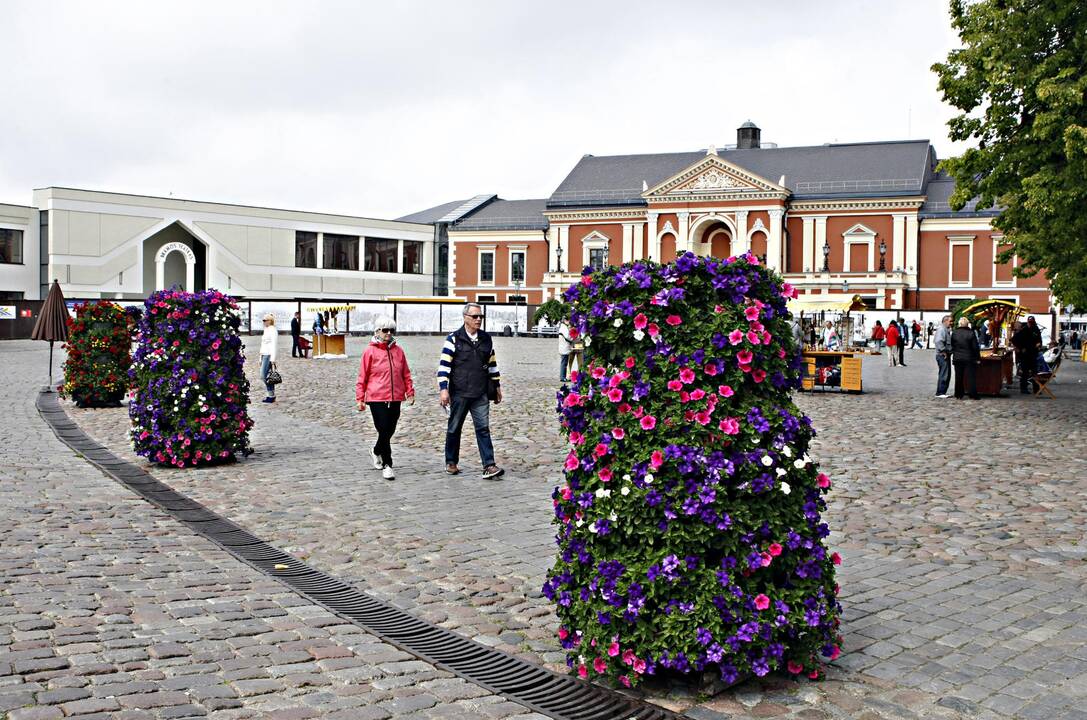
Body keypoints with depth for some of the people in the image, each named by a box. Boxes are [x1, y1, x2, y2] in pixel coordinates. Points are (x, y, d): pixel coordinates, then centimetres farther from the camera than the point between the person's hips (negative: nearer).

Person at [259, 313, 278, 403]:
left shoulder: (273, 330, -10)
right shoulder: (266, 330, 18)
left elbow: (274, 345, -16)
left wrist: (272, 359, -22)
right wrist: (260, 358, 21)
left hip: (269, 355, -9)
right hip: (264, 355, 9)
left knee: (264, 376, -11)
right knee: (264, 376, 6)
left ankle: (271, 396, -4)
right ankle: (270, 395, 10)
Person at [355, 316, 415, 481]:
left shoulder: (398, 351, 7)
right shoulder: (370, 351, -4)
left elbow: (406, 374, 14)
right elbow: (362, 377, -1)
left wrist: (410, 392, 9)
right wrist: (359, 398, -2)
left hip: (395, 399, 4)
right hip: (377, 398, -4)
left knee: (390, 431, 11)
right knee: (384, 431, -7)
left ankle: (376, 451, 39)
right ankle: (387, 465, 5)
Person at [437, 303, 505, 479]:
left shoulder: (486, 339, 10)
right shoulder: (454, 339, -5)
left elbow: (492, 364, 20)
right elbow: (444, 364, -7)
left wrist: (497, 386, 20)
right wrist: (443, 388, -14)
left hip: (480, 394, 3)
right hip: (459, 393, -3)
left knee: (483, 428, -3)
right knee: (454, 429, 9)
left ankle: (489, 466, -6)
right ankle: (451, 462, 24)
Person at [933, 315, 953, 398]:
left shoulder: (947, 330, 19)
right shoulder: (941, 330, -14)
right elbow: (939, 342, -27)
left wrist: (949, 352, 14)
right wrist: (943, 351, -22)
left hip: (946, 355, 10)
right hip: (942, 356, -10)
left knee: (947, 375, 13)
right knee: (943, 375, -9)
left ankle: (943, 392, 18)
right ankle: (940, 393, -6)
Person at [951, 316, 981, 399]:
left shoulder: (954, 333, 1)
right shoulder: (970, 333, -10)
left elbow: (952, 346, 10)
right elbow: (975, 347, -7)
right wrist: (978, 358, -1)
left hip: (957, 358, 3)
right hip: (969, 358, -3)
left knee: (958, 377, 9)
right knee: (971, 377, 2)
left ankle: (958, 395, 11)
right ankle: (973, 395, 0)